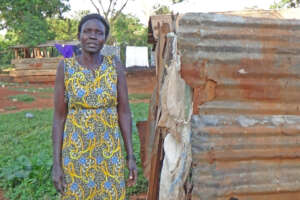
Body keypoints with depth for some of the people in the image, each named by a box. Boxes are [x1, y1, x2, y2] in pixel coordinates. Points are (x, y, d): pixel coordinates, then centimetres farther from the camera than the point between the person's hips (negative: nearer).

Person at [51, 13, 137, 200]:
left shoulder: (116, 65, -4)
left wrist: (131, 156, -3)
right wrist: (56, 163, -7)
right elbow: (59, 117, -4)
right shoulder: (65, 67, -7)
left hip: (108, 151, 1)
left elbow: (124, 111, -2)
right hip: (76, 152, -1)